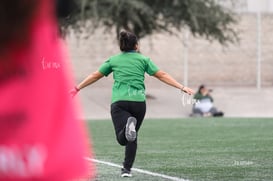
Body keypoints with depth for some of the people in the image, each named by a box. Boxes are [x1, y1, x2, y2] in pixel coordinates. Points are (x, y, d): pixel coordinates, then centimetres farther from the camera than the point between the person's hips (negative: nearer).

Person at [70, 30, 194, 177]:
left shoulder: (113, 60, 15)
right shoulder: (143, 60, 13)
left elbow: (95, 76, 21)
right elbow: (162, 75, 9)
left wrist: (77, 88, 33)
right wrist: (182, 87, 13)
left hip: (119, 102, -1)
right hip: (138, 101, 1)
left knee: (122, 139, -14)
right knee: (132, 138, 17)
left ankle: (128, 125, -46)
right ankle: (127, 169, 15)